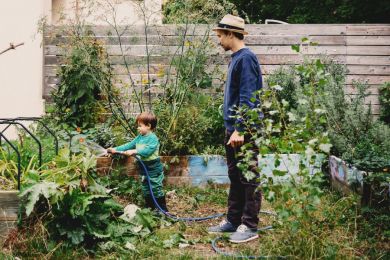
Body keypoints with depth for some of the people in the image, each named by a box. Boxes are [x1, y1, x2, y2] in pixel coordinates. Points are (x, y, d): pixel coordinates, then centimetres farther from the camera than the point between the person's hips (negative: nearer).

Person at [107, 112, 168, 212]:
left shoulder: (153, 138, -19)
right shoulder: (140, 137, 7)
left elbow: (147, 150, -32)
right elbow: (129, 145, 9)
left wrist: (134, 151, -36)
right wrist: (115, 149, 2)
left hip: (154, 170, -8)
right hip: (144, 170, 8)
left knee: (157, 191, -1)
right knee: (146, 191, 16)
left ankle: (164, 211, 9)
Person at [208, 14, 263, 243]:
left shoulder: (246, 58, -15)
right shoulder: (236, 58, 15)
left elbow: (247, 98, -21)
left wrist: (240, 129, -23)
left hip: (245, 131, -10)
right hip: (233, 129, 10)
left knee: (248, 179, -2)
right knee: (235, 177, 15)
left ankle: (250, 226, 6)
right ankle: (233, 220, 25)